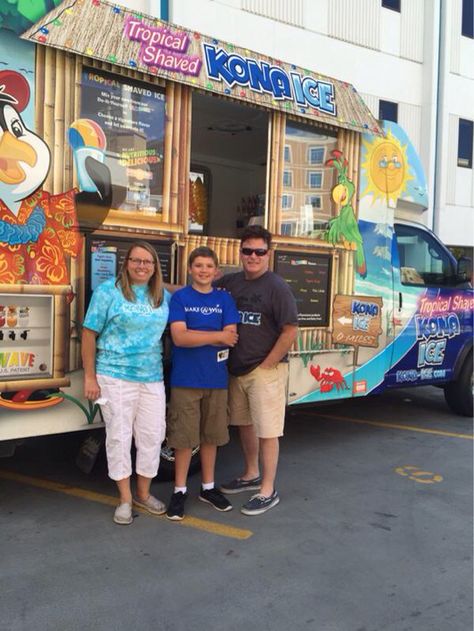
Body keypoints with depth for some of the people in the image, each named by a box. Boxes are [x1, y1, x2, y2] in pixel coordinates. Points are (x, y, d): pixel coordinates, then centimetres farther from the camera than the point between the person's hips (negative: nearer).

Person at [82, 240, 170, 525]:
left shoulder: (164, 296, 8)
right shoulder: (109, 291, -4)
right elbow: (90, 334, -4)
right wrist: (90, 377, -7)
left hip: (153, 378, 4)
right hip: (115, 376, -4)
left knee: (152, 436, 8)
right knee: (119, 437, 3)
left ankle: (144, 493, 28)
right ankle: (125, 498, 19)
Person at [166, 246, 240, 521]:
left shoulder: (224, 299, 6)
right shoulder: (180, 298, -1)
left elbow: (231, 337, -6)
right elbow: (179, 337, -14)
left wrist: (194, 336, -12)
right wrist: (217, 336, -14)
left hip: (216, 378, 3)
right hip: (186, 379, -2)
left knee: (211, 436, 13)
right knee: (184, 437, 4)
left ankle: (208, 487, 29)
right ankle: (180, 491, 19)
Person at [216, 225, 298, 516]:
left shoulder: (277, 287, -12)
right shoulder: (231, 282, 6)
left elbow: (290, 332, -14)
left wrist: (266, 365, -12)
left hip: (266, 370, -7)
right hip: (237, 369, 7)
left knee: (267, 431, 0)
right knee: (245, 423, 19)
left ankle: (268, 491, 11)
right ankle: (251, 475, 38)